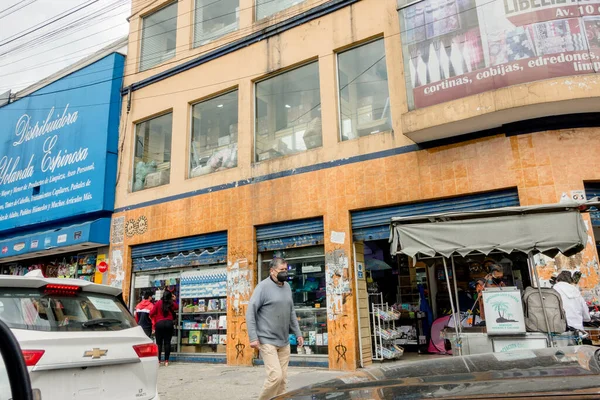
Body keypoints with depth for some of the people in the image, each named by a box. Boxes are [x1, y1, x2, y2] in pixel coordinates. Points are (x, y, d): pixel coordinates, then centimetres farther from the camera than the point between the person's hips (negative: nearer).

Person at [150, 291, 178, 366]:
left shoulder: (158, 303, -1)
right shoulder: (172, 304, 3)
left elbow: (151, 313, -2)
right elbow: (177, 308, 26)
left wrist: (154, 320, 15)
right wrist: (174, 300, 28)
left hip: (159, 323, -1)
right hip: (169, 323, 1)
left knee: (159, 342, 5)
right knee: (167, 342, 3)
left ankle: (158, 360, 3)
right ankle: (166, 361, 4)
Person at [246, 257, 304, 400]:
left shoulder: (287, 287, 10)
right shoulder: (263, 287, -10)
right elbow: (250, 313, -12)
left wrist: (298, 333, 14)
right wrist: (253, 337, -17)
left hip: (284, 342, 6)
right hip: (267, 341, -6)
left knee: (283, 379, 7)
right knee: (275, 376, -12)